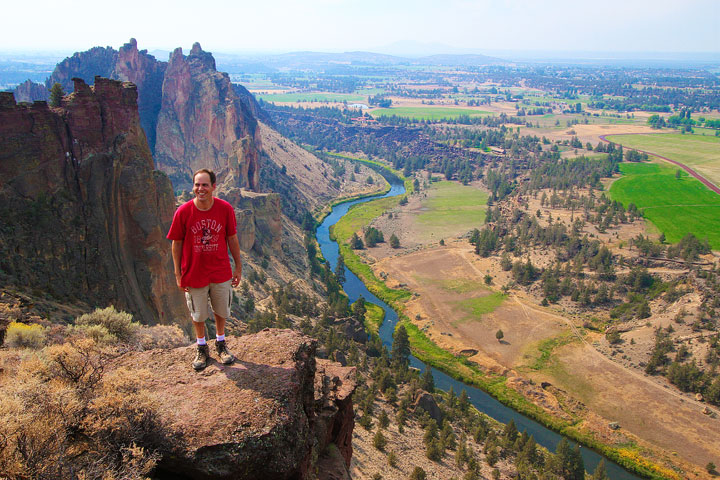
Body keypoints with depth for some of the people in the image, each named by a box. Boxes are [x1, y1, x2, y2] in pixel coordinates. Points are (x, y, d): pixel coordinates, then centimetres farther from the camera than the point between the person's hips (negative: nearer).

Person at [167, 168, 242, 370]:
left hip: (221, 273, 1)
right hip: (194, 274, -1)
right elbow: (177, 244, -5)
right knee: (198, 315, 16)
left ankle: (220, 343, 43)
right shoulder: (183, 212, -15)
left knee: (221, 311, 18)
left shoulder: (225, 209, -12)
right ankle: (202, 348, 39)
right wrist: (178, 274, -3)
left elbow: (232, 239, -1)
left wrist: (238, 267, 4)